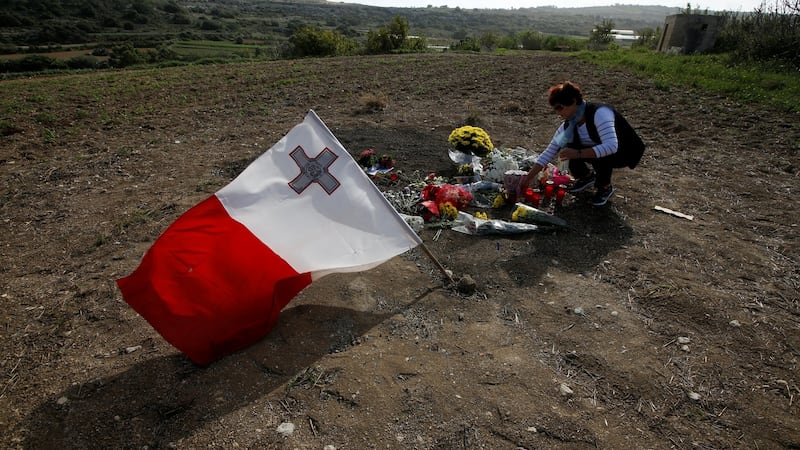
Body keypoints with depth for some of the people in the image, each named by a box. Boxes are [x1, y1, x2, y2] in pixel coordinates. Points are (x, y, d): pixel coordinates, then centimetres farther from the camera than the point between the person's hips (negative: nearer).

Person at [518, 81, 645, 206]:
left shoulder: (600, 113, -32)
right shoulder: (568, 126, -12)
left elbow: (611, 147, -43)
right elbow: (549, 152, -10)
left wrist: (578, 153, -47)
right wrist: (528, 178, -15)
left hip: (628, 151, -6)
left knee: (601, 154, -36)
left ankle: (606, 187, -6)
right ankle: (587, 177, 12)